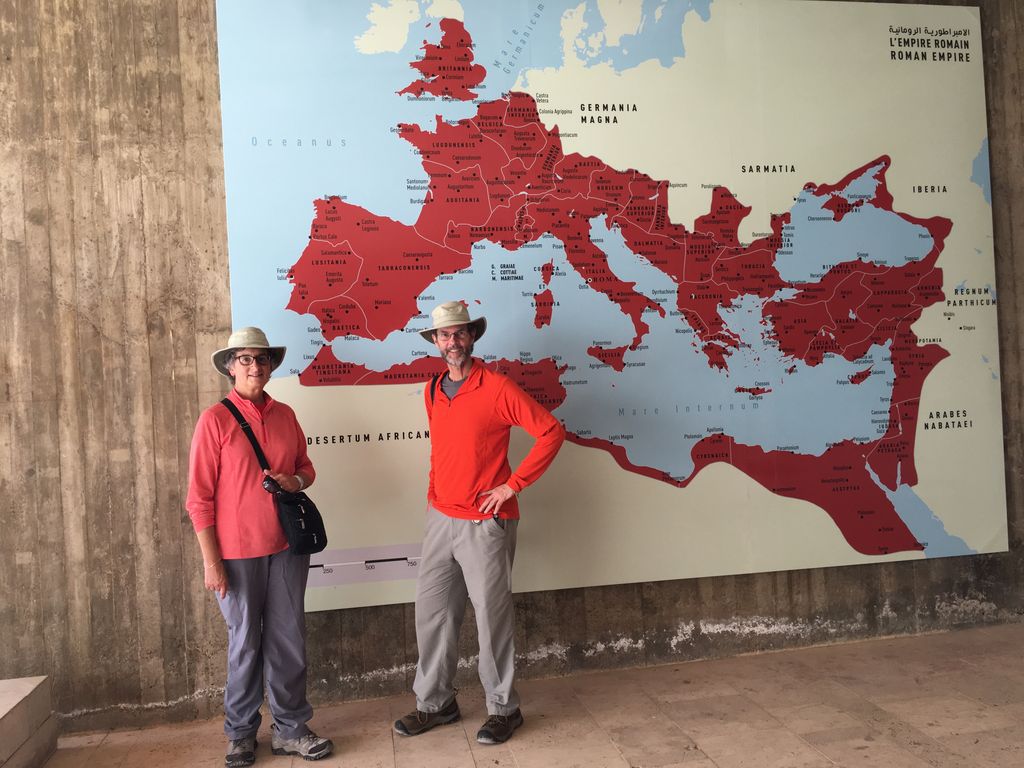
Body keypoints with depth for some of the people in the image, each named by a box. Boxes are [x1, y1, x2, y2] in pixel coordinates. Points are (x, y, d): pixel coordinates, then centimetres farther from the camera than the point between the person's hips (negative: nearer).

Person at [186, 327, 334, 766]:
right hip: (237, 553, -4)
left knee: (288, 641, 9)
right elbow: (199, 498, -8)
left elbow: (306, 467, 18)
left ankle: (290, 728, 24)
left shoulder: (285, 415, 7)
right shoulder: (215, 419, -7)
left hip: (287, 548, 4)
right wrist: (211, 561, -11)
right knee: (245, 645, 8)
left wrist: (296, 480, -6)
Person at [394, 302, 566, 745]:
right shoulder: (433, 391, 8)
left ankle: (503, 709, 21)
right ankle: (435, 703, 28)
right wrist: (435, 493, 12)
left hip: (484, 523, -6)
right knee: (431, 611, 11)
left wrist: (513, 485, -14)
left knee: (491, 616, 4)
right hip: (440, 520, 6)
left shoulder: (496, 388, -12)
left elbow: (551, 431, -14)